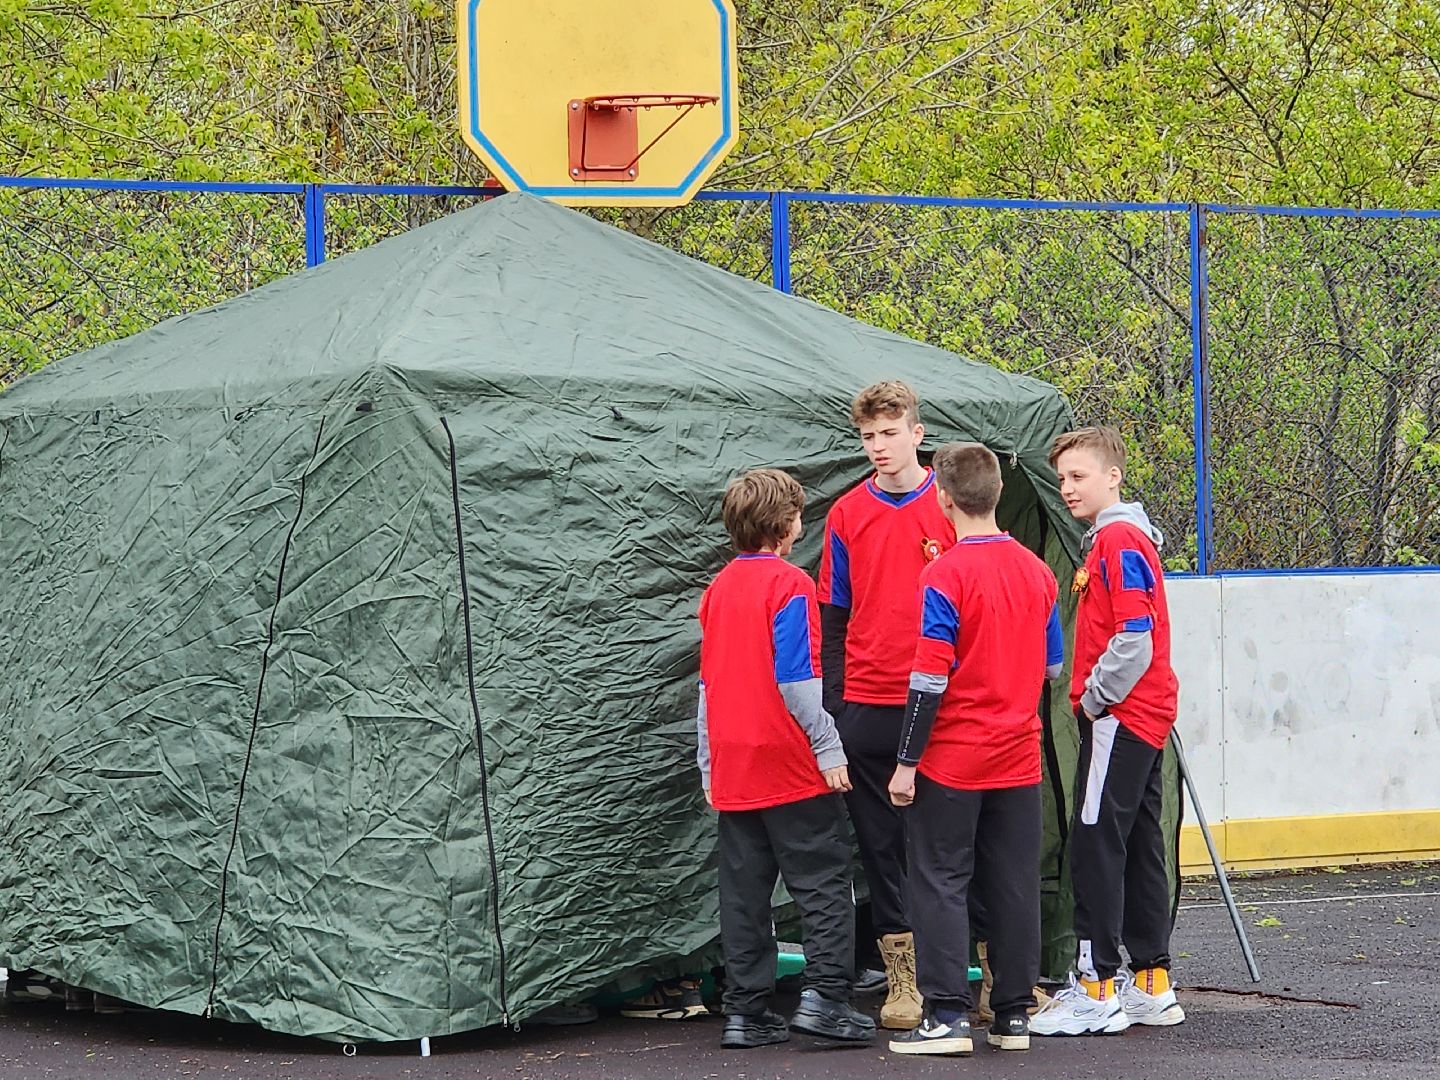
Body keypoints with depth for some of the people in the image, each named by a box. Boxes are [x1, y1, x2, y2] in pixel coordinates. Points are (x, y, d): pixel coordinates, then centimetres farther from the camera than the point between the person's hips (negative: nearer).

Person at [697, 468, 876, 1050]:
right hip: (792, 768, -6)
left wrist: (708, 763, 20)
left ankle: (746, 1011, 6)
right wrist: (828, 748, -11)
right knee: (823, 881, 0)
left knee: (744, 891, 7)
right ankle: (823, 996, -8)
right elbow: (796, 680, -16)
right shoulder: (789, 585, -10)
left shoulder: (718, 588, 11)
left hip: (733, 769, 6)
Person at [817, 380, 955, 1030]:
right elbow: (833, 618, 10)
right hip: (868, 705, 2)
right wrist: (831, 706, 3)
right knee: (880, 841, 5)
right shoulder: (847, 516, 7)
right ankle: (901, 977, 12)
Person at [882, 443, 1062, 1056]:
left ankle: (947, 1015, -3)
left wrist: (906, 763, -11)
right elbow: (1052, 666, 14)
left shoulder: (945, 577, -14)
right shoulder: (1037, 572, 5)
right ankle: (1014, 1015, 12)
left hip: (953, 761, -5)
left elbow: (929, 681, -16)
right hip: (1018, 758, 5)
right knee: (1014, 886, 9)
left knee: (941, 884, 1)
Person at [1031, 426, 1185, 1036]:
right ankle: (1152, 985, 16)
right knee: (1137, 848, 12)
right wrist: (1094, 697, 14)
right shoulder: (1115, 537, 17)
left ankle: (1097, 993, -8)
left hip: (1119, 716, -10)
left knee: (1096, 847, -8)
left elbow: (1134, 641, -21)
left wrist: (1094, 698, -11)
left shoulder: (1119, 541, -14)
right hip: (1144, 716, 10)